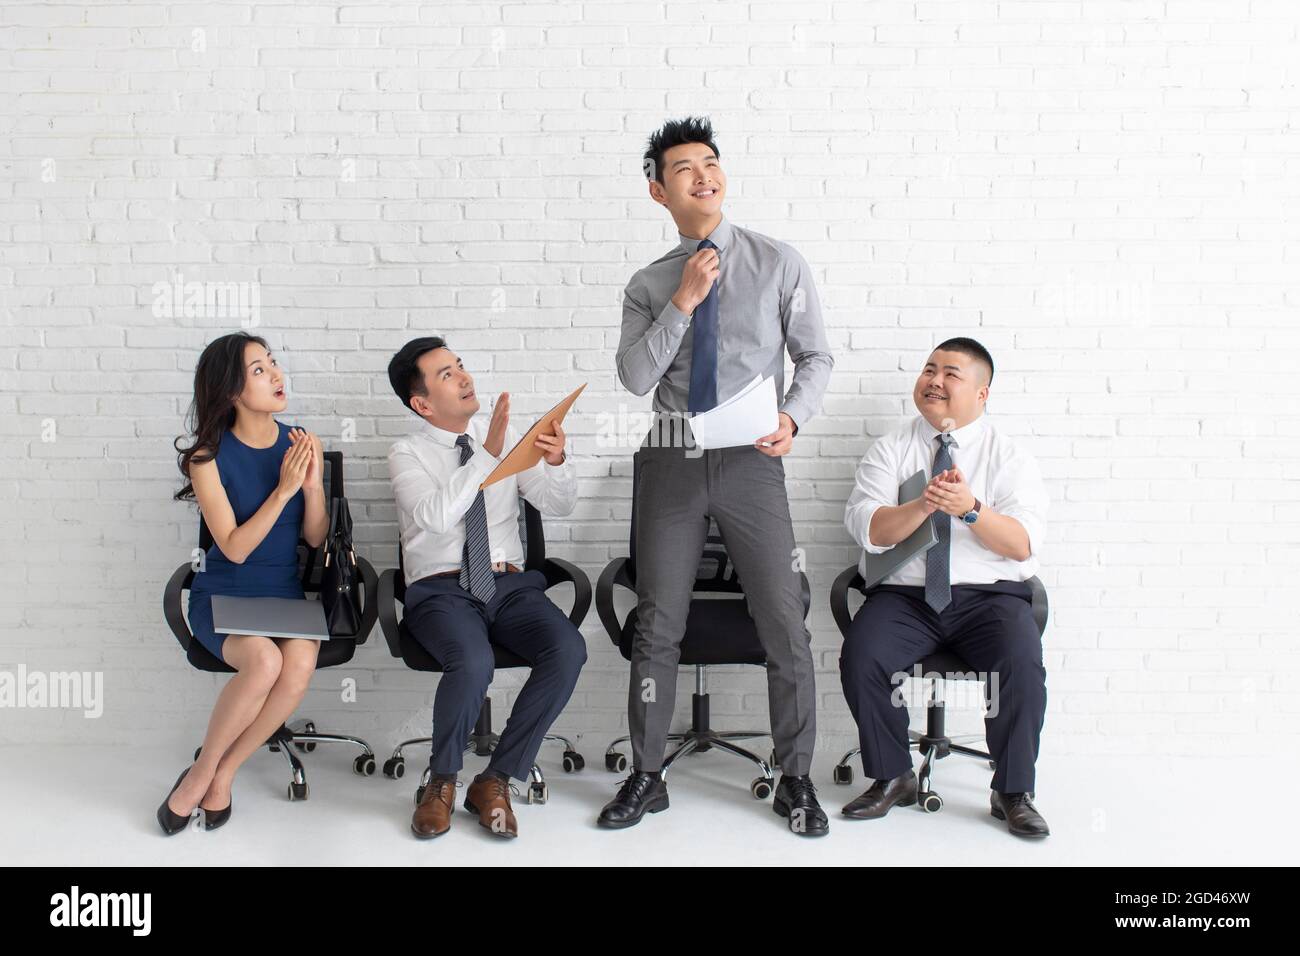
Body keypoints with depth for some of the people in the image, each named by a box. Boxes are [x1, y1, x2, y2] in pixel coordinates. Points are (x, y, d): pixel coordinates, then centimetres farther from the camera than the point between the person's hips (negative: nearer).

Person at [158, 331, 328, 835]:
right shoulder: (209, 457, -8)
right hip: (222, 595, -3)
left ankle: (220, 773, -8)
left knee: (300, 663, -31)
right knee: (264, 662, -34)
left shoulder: (302, 444, 1)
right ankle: (204, 766, -6)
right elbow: (234, 548, -13)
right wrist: (282, 488, -22)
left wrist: (312, 485, -15)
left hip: (285, 594, 3)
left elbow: (316, 539, 3)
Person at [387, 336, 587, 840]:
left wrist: (556, 461, -14)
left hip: (510, 585, 4)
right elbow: (437, 516, -19)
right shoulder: (407, 454, 1)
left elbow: (558, 504, 7)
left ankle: (496, 780, -11)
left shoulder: (504, 435, 12)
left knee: (568, 651, -26)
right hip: (441, 591, -3)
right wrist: (487, 455, -24)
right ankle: (441, 781, -6)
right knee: (473, 663, -35)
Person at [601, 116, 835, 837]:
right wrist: (683, 302, -12)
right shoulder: (648, 285, 7)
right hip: (673, 461, 2)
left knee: (785, 627, 0)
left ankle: (795, 780, 19)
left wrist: (793, 415, -13)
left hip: (750, 462, -1)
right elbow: (634, 377, -5)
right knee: (658, 627, 8)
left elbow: (816, 356, 4)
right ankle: (646, 776, 24)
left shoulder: (779, 264, 3)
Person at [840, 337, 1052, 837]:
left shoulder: (1009, 455, 6)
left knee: (1023, 666, -28)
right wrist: (924, 505, -24)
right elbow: (868, 529, -6)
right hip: (904, 594, 1)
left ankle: (1013, 793, -4)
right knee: (860, 659, -25)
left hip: (988, 595, 0)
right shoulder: (889, 450, 8)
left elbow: (1024, 544, -7)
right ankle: (892, 778, -1)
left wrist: (970, 509, -24)